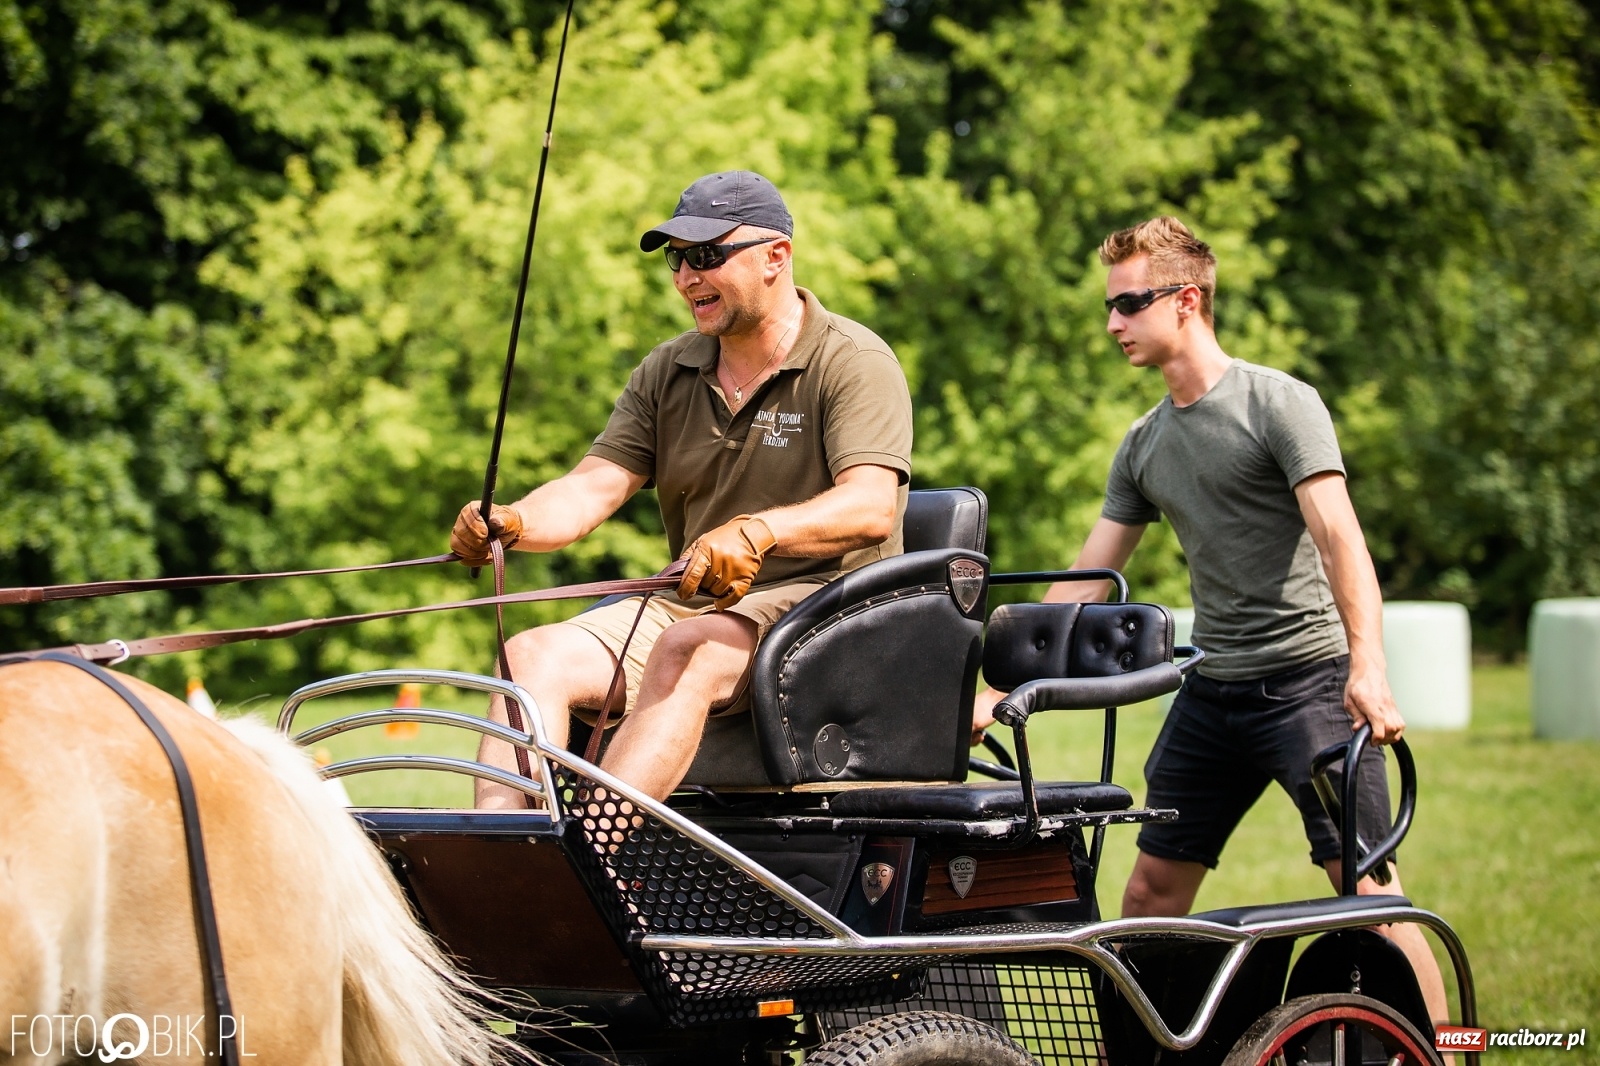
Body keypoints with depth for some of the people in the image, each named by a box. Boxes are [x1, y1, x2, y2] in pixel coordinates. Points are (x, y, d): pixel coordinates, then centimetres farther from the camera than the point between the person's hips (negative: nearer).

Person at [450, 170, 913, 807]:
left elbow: (872, 508, -21)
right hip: (691, 605, 6)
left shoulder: (855, 362, -5)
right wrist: (513, 524, -19)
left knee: (686, 652, -35)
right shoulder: (666, 372, 14)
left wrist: (757, 532, -40)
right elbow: (594, 486, 4)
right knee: (533, 655, -18)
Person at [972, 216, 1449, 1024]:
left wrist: (1367, 666, -30)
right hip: (1212, 688, 7)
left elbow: (1338, 535, -17)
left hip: (1308, 676, -7)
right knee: (1151, 888, 6)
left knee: (1367, 888, -11)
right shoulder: (1144, 446, 13)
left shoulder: (1278, 403, -7)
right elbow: (1085, 580, 16)